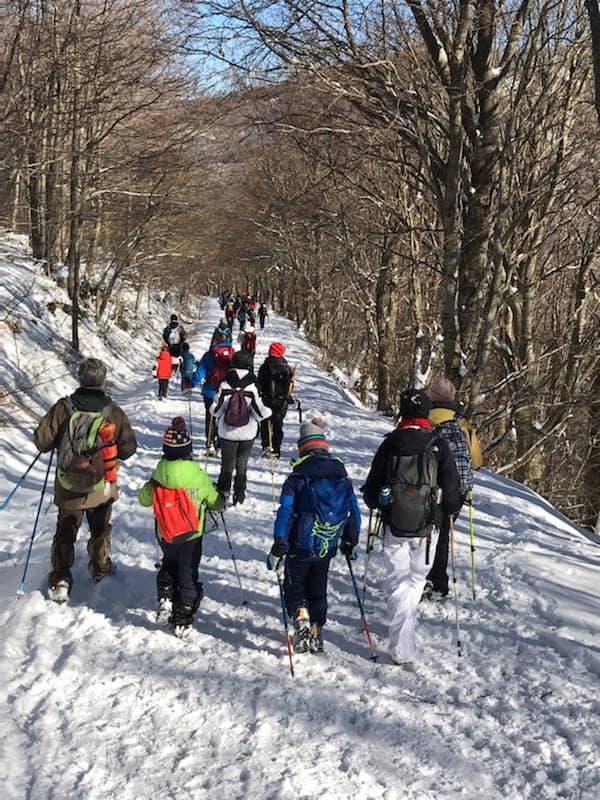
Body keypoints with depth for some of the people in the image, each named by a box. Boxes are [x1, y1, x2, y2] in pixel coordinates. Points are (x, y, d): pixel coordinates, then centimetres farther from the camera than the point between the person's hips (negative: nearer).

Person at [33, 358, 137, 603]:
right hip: (101, 486, 0)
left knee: (65, 531, 16)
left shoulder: (63, 407, -14)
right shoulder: (114, 412, -13)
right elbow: (128, 448, -6)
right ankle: (100, 567, 39)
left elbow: (41, 440, -11)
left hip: (68, 487, 0)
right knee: (100, 529, 24)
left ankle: (60, 578, 11)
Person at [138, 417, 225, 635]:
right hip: (192, 535, -2)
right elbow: (216, 503, -4)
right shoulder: (199, 476, -16)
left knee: (169, 565, 28)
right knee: (188, 574, 12)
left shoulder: (158, 476, -12)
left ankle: (165, 596, 8)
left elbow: (144, 499, 4)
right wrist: (220, 497, 18)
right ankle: (183, 619, 16)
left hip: (166, 535, 2)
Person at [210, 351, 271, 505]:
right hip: (248, 434, 0)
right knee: (242, 464, 16)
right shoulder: (252, 387, -15)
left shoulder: (225, 385, -12)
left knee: (227, 464, 15)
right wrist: (269, 412, 9)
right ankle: (239, 494, 16)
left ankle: (223, 491, 18)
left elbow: (215, 410, -6)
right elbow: (260, 412, -12)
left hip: (227, 433, 0)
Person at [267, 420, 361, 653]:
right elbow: (354, 510, 6)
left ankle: (301, 619, -14)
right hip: (327, 547, 4)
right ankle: (317, 633, 19)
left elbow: (285, 512, -15)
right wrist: (350, 542, 17)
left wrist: (278, 546, -12)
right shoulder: (341, 475, 2)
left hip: (301, 545, -4)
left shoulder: (297, 477, -11)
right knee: (318, 590, 18)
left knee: (294, 587, 11)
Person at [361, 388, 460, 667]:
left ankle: (402, 650, 0)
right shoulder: (439, 447, -7)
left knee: (398, 583, 6)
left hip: (394, 527, 0)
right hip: (426, 528, 0)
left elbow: (371, 491, 0)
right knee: (417, 579, 21)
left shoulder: (389, 444, -5)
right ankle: (405, 625, 37)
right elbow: (451, 489, -4)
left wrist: (376, 500, 22)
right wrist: (451, 511, 16)